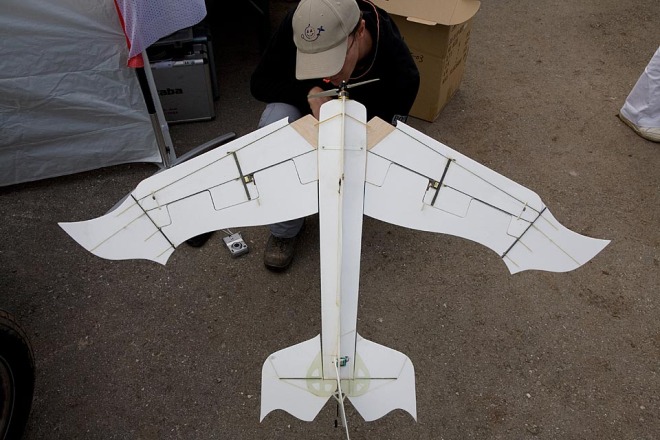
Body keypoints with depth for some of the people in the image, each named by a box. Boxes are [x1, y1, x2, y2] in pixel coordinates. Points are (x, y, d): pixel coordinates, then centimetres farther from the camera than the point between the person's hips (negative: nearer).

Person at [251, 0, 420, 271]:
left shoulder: (401, 70, -35)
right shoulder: (297, 27, -34)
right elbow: (259, 83, -21)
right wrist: (309, 93, -38)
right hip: (307, 105, 1)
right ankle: (284, 228, -13)